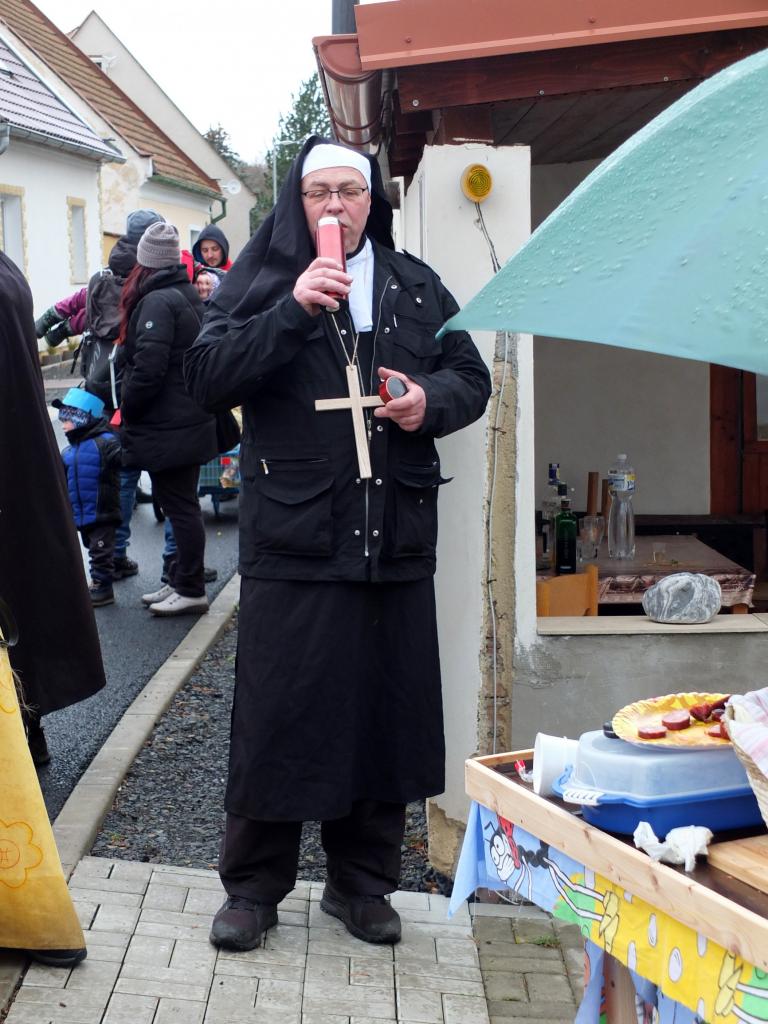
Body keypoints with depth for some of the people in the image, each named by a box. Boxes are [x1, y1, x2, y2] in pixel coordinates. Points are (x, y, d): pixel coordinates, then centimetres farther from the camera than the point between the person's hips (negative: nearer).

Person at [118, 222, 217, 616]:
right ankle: (181, 582, 24)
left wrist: (128, 410, -8)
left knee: (180, 506, -2)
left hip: (166, 429, -9)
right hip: (191, 423, 9)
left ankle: (190, 590, 4)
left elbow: (148, 367, -23)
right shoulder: (190, 295, 12)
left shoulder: (157, 302, -16)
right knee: (182, 504, 15)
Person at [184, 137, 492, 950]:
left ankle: (361, 884, 26)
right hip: (294, 544, -3)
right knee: (277, 718, 1)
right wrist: (293, 311, -20)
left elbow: (471, 376, 18)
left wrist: (432, 402, -5)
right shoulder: (259, 284, 3)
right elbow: (206, 378, -10)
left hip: (396, 542, 4)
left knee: (386, 715, 10)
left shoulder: (416, 286, 14)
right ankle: (253, 886, 18)